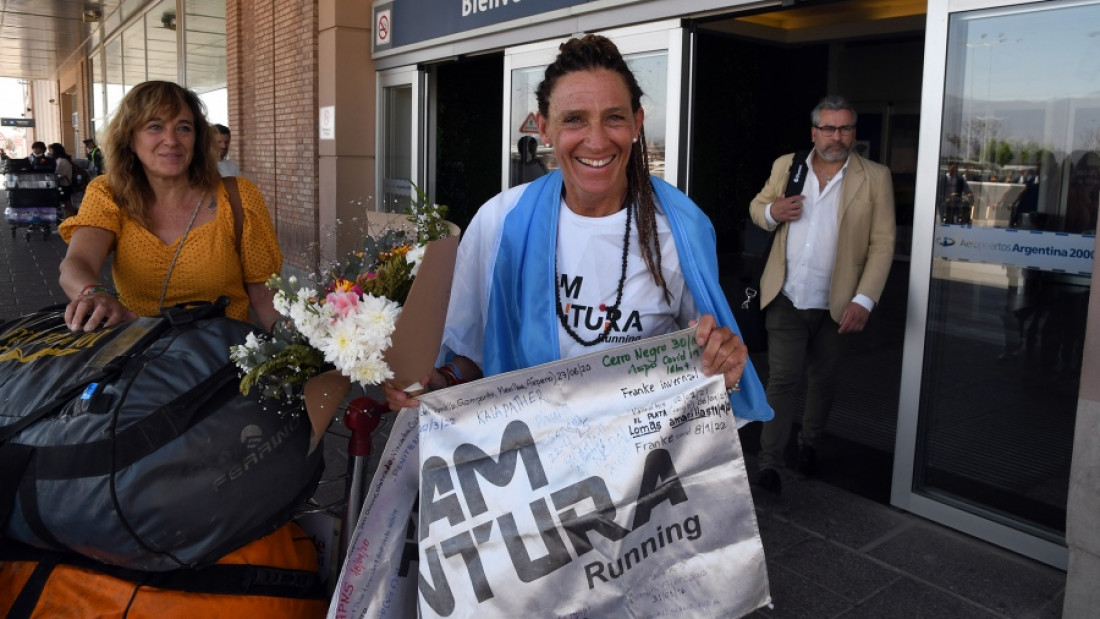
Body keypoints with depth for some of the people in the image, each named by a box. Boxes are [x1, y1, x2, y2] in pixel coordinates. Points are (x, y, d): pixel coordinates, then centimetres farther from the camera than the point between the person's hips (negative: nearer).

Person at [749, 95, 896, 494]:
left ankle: (809, 444, 37)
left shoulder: (875, 178, -2)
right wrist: (772, 211, -8)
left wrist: (864, 300, -14)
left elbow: (883, 244, -5)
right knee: (783, 380, -5)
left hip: (835, 304, 0)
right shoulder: (786, 166, 5)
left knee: (822, 381, 15)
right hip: (786, 298, 0)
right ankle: (769, 465, 2)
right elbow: (757, 206, 17)